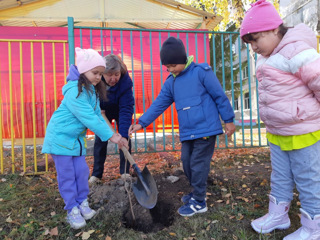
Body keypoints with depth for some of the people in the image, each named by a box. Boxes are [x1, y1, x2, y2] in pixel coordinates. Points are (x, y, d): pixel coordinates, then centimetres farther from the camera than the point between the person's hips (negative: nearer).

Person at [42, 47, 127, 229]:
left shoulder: (93, 91, 4)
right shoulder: (74, 91, -25)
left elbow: (97, 116, 3)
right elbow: (89, 118, -30)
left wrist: (112, 133, -9)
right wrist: (110, 135, -27)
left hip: (77, 137, 8)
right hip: (61, 136, -8)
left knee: (82, 171, 9)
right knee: (67, 175, 2)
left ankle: (83, 203, 24)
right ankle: (72, 210, 15)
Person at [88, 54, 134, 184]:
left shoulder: (125, 82, -37)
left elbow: (125, 110, -39)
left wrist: (123, 135, -45)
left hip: (120, 110, -2)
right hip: (102, 111, 2)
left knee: (124, 140, -6)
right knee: (100, 140, 1)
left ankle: (125, 172, 9)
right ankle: (96, 174, 13)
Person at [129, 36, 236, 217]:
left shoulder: (201, 72, -9)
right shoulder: (171, 82, 9)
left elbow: (220, 96, -6)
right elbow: (159, 104, 8)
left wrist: (229, 120, -4)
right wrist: (141, 123, 2)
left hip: (206, 129, -6)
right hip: (187, 133, 7)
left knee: (198, 165, -1)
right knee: (187, 164, 13)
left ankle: (199, 203, 16)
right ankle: (197, 193, 36)